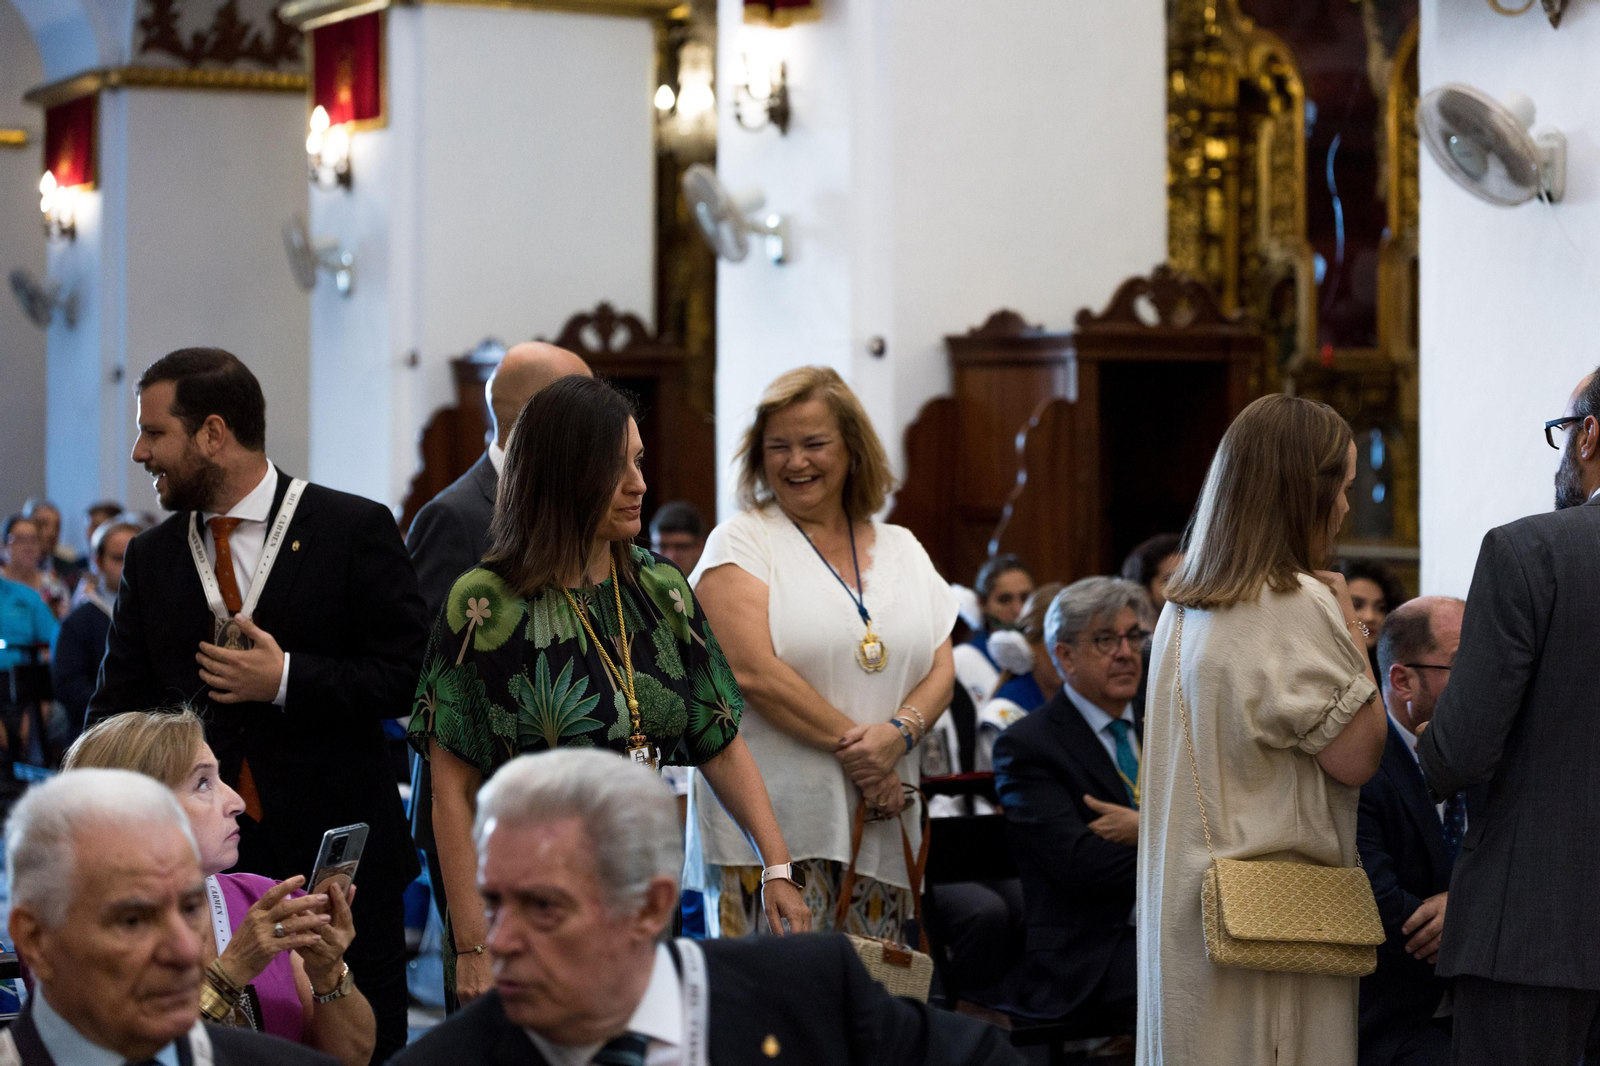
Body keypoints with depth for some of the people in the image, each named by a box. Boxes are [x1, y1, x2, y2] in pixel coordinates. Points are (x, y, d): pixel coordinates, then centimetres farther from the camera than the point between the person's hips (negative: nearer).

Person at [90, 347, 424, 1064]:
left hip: (337, 850, -3)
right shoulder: (150, 559, 9)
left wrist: (286, 680, -15)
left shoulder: (355, 530, -4)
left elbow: (408, 678, -6)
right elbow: (119, 708, 7)